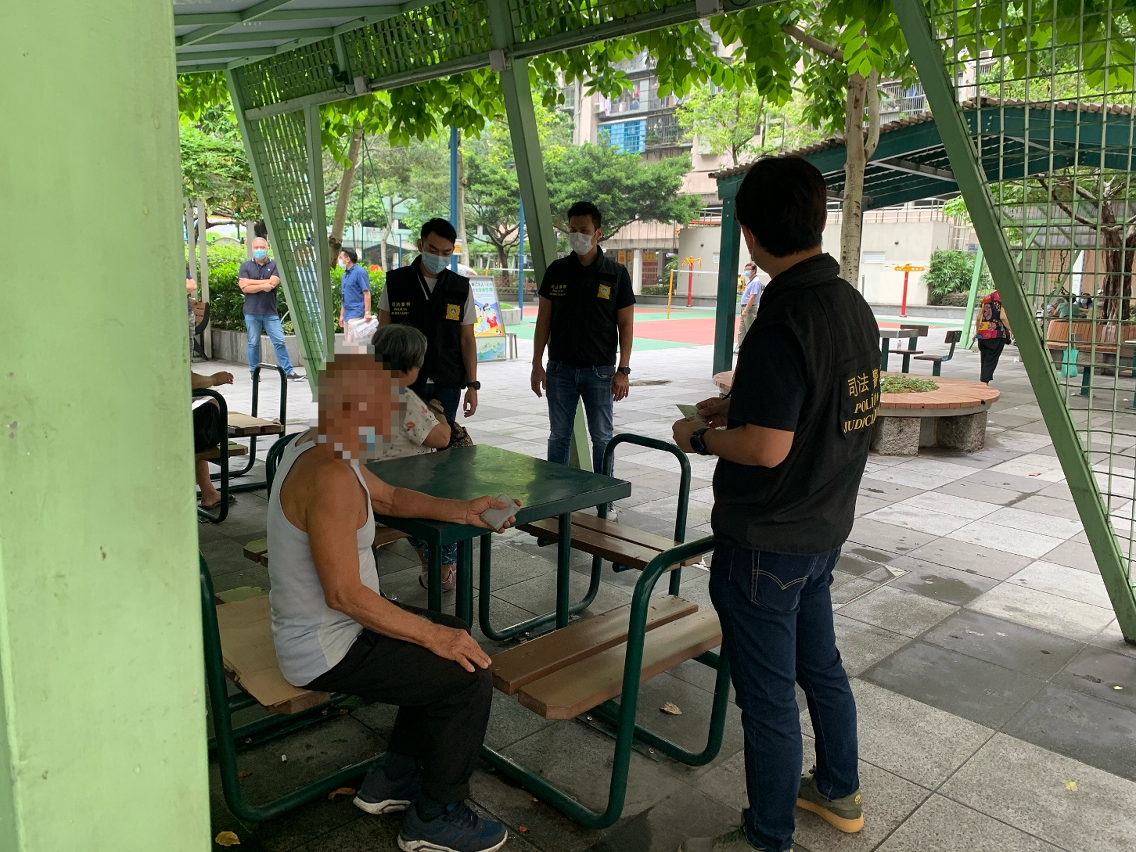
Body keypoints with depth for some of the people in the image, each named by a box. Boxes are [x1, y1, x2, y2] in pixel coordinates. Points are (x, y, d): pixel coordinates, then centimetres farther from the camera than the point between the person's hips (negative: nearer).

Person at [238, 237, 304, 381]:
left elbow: (272, 283, -12)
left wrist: (251, 281, -8)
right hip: (252, 312, 0)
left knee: (279, 341, -2)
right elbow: (244, 288, -7)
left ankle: (288, 371, 2)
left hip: (271, 312, 0)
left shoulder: (275, 265, 4)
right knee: (253, 343, 6)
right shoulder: (245, 266, 6)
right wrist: (263, 286, -13)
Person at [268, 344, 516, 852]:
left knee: (449, 634, 20)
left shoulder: (318, 448, 4)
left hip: (320, 624, 11)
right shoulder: (331, 476, -29)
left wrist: (461, 510, 7)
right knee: (469, 677, -11)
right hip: (325, 652, -11)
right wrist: (433, 636, -23)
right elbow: (345, 594, -31)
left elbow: (390, 497, 18)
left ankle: (391, 781, 30)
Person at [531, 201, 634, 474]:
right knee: (559, 435, 9)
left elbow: (626, 325, -1)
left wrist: (623, 370, -7)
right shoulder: (556, 271, 4)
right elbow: (543, 320, 7)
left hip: (600, 370, -2)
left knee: (602, 437, 5)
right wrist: (537, 364, 2)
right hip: (560, 369, 2)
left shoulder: (616, 273, -2)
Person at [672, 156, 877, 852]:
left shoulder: (784, 320, -25)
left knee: (768, 694, 7)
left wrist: (701, 437, -9)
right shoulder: (855, 305, 4)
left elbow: (766, 448, -26)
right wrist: (740, 406, 13)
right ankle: (840, 791, 46)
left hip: (765, 542, -9)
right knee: (820, 664, 25)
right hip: (824, 528, 9)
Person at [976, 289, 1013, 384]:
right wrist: (1011, 329, -7)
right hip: (997, 335, -5)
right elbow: (1003, 317, -16)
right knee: (991, 360, -3)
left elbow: (978, 318, 14)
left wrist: (976, 332, 24)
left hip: (982, 334, 5)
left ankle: (982, 382, 18)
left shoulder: (986, 297, 13)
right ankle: (984, 382, -13)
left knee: (984, 359, 14)